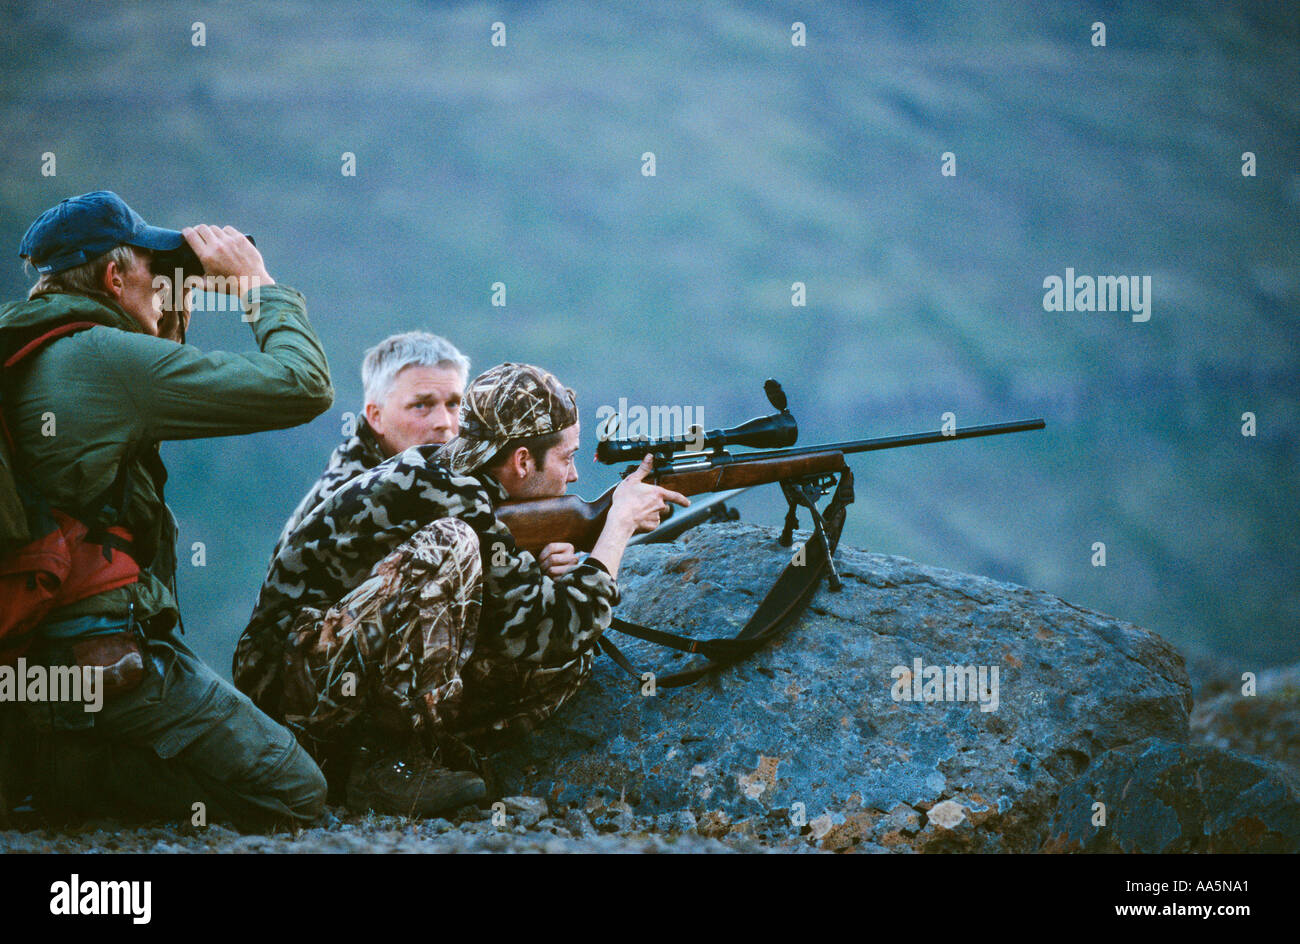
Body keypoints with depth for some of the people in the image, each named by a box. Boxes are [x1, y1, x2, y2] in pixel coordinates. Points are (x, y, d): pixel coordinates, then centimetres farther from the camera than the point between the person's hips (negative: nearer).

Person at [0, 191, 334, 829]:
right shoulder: (108, 356, -14)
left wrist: (170, 323, 27)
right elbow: (303, 386, -14)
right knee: (295, 796, -6)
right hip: (108, 652, -10)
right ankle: (78, 771, -11)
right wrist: (258, 283, 1)